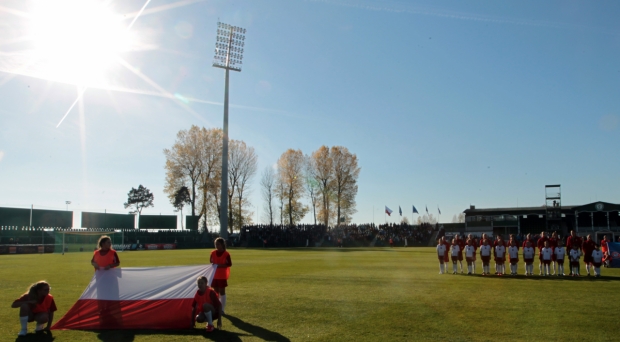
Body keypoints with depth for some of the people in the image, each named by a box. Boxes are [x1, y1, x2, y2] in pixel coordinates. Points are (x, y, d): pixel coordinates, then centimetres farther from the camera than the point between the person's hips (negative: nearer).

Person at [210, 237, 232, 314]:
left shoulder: (226, 254, -10)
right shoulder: (213, 253, 2)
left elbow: (230, 264, -10)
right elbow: (211, 262, 11)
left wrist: (221, 265, -21)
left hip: (222, 276, -4)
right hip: (214, 275, 4)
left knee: (222, 291, 0)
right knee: (216, 292, 10)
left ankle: (222, 309, 6)